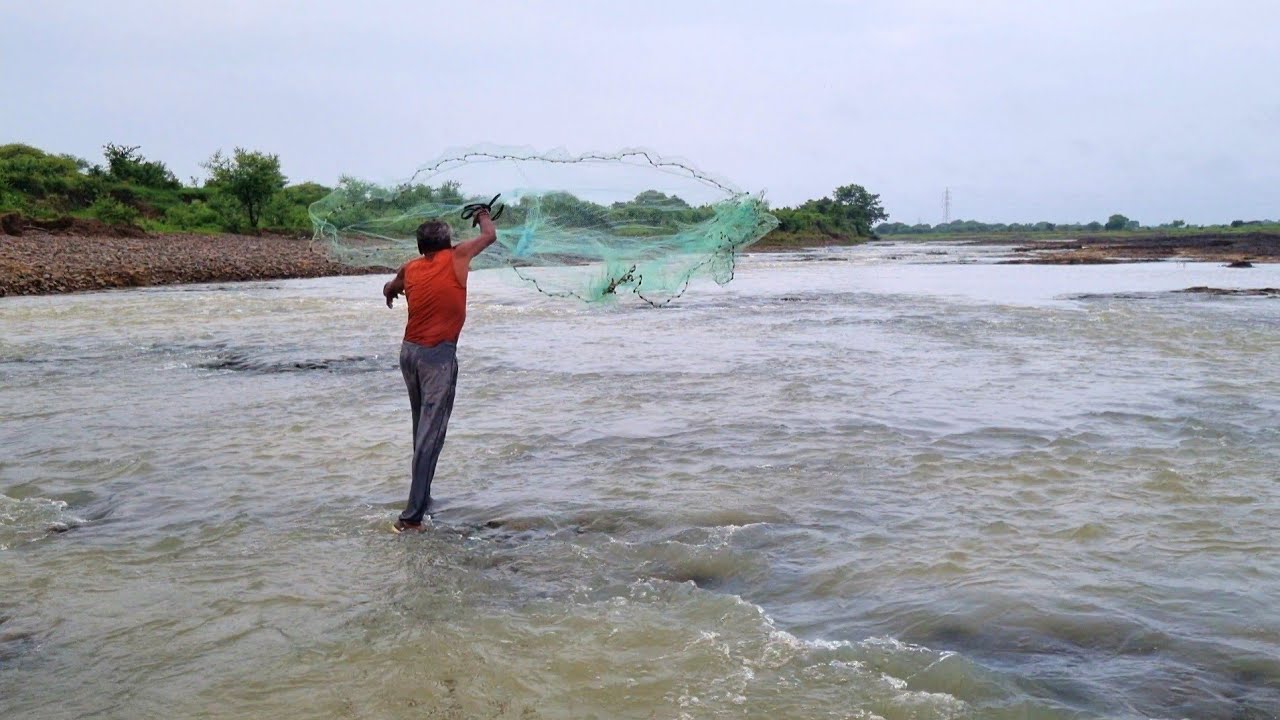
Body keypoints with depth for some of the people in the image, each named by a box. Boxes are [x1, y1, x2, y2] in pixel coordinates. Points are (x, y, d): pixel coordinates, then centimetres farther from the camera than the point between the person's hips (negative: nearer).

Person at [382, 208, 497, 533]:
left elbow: (389, 291, 33)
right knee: (431, 434, -8)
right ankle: (412, 514, -13)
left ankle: (422, 497, 28)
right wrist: (483, 215, 34)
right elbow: (490, 236, 13)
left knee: (422, 427, 19)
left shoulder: (410, 268, 11)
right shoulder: (456, 257, -2)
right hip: (438, 355, -6)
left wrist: (393, 291, 57)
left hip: (409, 351, 6)